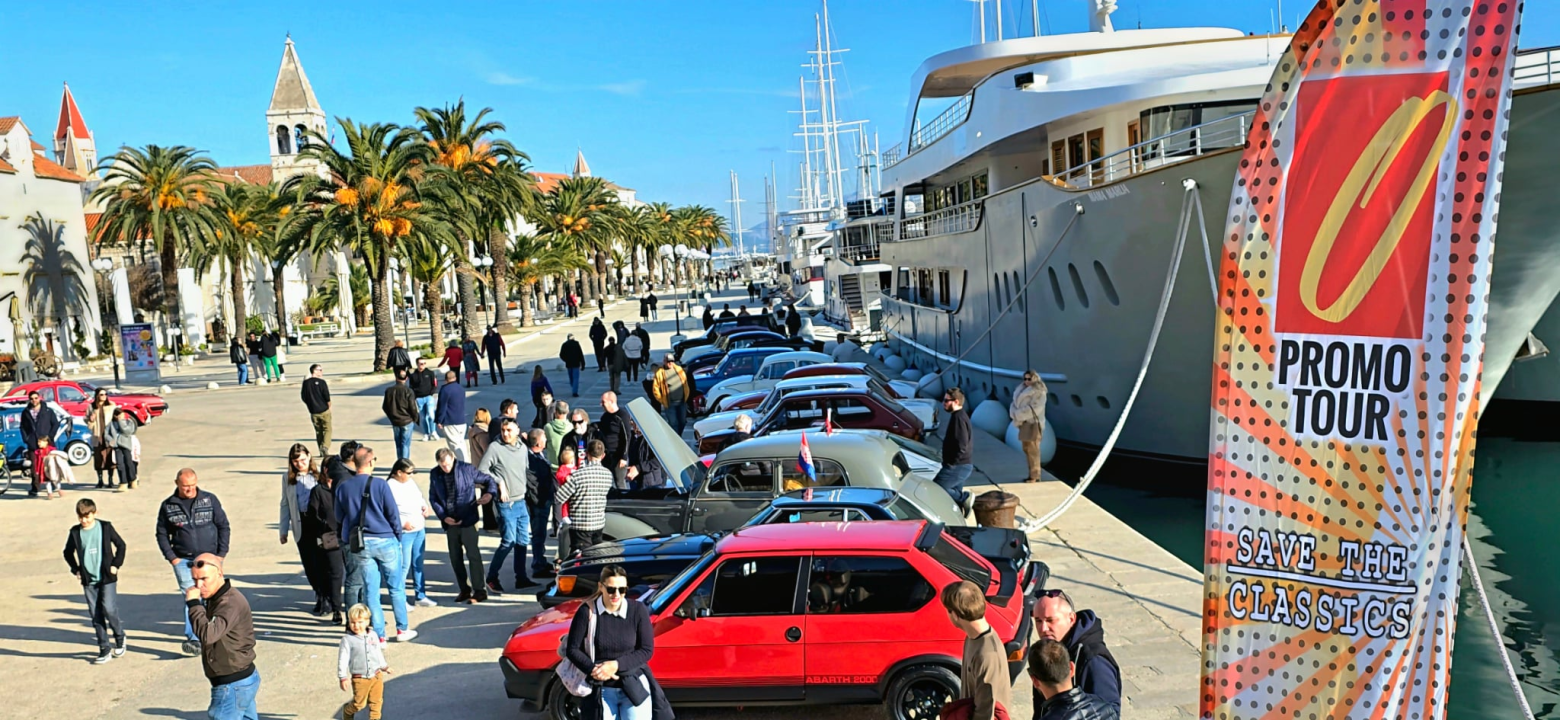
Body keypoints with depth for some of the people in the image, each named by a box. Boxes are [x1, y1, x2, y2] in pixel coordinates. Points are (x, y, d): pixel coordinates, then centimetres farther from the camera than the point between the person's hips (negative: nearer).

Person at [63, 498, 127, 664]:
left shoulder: (105, 527, -3)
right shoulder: (75, 532, 2)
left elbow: (120, 545, 5)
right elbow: (68, 553, 17)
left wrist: (116, 564, -1)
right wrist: (75, 569, 8)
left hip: (107, 578, -3)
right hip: (88, 581, 3)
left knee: (109, 609, -11)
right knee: (96, 615, 4)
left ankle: (120, 637, 14)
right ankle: (104, 650, 10)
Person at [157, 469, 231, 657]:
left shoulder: (210, 500, 0)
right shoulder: (168, 506, 2)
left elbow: (223, 526, 3)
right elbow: (162, 534, 8)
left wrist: (221, 554, -3)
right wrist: (171, 557, -2)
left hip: (209, 558, 0)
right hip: (183, 561, 0)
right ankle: (193, 639, -12)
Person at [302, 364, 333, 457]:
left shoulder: (306, 383, 2)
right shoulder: (321, 382, -12)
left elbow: (304, 397, 6)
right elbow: (327, 397, -13)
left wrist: (311, 406, 17)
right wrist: (329, 406, 5)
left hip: (313, 412, 5)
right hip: (324, 411, -5)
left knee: (318, 431, 15)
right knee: (327, 430, 3)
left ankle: (321, 451, 16)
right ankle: (325, 447, -16)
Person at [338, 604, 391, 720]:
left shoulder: (373, 636, 3)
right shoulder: (347, 639, -11)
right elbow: (343, 659, -9)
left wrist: (384, 666, 26)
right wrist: (343, 677, -9)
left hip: (377, 676, 4)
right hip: (359, 679, -4)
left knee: (376, 701, 9)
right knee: (359, 703, 7)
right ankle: (347, 711, 36)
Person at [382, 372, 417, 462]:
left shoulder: (388, 390, -3)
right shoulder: (408, 391, -15)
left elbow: (385, 407, 4)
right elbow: (413, 407, -14)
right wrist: (415, 418, 4)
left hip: (395, 421, 4)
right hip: (407, 421, -4)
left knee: (398, 444, 15)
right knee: (405, 444, 1)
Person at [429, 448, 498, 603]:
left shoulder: (467, 469, -6)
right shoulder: (434, 474, 4)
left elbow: (488, 480, 3)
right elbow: (433, 498, 7)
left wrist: (490, 493, -18)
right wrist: (443, 516, -6)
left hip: (468, 520, -4)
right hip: (450, 522, 4)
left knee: (473, 554, -5)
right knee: (455, 558, 9)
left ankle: (480, 590, 0)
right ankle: (464, 590, 21)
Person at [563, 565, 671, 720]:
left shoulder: (638, 610, -11)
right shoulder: (587, 611, -11)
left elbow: (647, 650, -7)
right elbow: (572, 649, -5)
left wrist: (616, 665, -18)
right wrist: (593, 669, -20)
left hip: (635, 686, -1)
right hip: (601, 690, 1)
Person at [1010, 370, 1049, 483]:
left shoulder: (1039, 392, -9)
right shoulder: (1022, 390, 15)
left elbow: (1033, 408, -19)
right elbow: (1014, 403, 11)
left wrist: (1018, 415, -17)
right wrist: (1014, 413, -10)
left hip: (1033, 423, -8)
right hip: (1024, 423, 8)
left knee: (1033, 450, -9)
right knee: (1027, 449, 10)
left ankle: (1035, 476, -8)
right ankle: (1033, 474, 17)